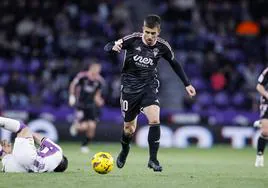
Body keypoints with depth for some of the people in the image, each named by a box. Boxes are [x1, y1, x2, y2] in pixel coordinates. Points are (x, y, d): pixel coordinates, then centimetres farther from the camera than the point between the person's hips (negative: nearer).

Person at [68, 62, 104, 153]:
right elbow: (73, 85, 4)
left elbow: (97, 95, 9)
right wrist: (72, 96, -4)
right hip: (81, 104, -4)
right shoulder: (82, 76, -13)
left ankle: (84, 145, 14)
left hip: (91, 105, 4)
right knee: (84, 127, -16)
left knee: (92, 126, -9)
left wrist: (99, 101, -10)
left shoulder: (99, 81, -1)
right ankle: (76, 125, 23)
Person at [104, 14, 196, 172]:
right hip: (130, 86, 0)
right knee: (129, 128, 9)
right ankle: (124, 152, 41)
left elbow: (175, 64, 10)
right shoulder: (133, 40, -14)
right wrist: (114, 47, -35)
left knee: (155, 120, -23)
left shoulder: (162, 46, -9)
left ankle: (153, 159, -12)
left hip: (149, 86, 0)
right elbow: (107, 47, -10)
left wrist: (187, 84, 10)